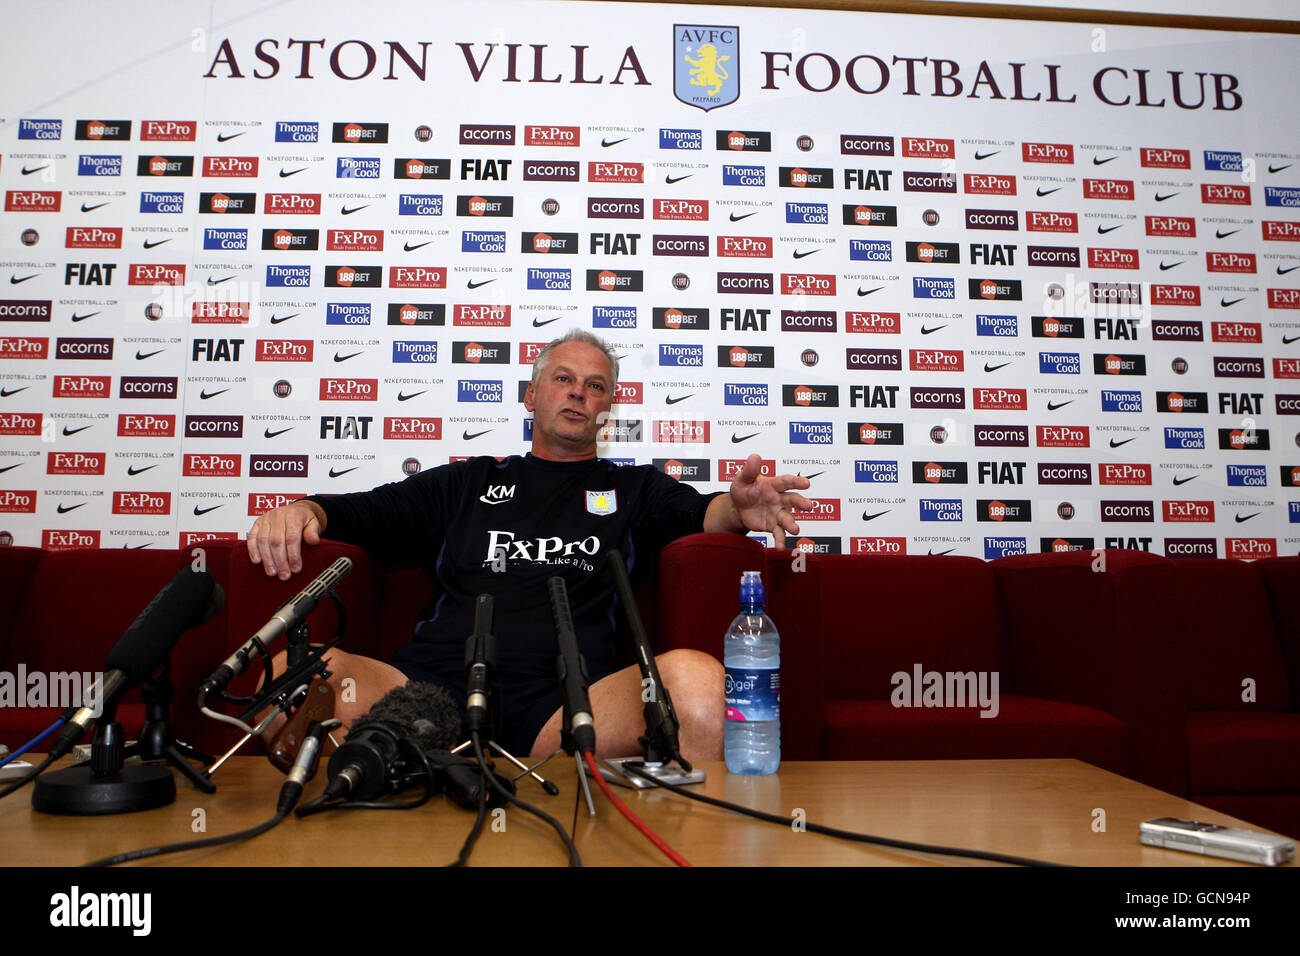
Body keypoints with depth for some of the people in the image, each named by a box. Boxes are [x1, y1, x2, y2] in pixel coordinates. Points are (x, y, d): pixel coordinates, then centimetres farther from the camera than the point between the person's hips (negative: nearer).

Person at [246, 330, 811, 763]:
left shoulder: (634, 488, 25)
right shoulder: (469, 482, 29)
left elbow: (700, 512, 7)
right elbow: (364, 511, 24)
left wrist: (737, 508, -19)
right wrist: (305, 511, 0)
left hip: (569, 699, -1)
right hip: (434, 686, 2)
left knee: (696, 679, -34)